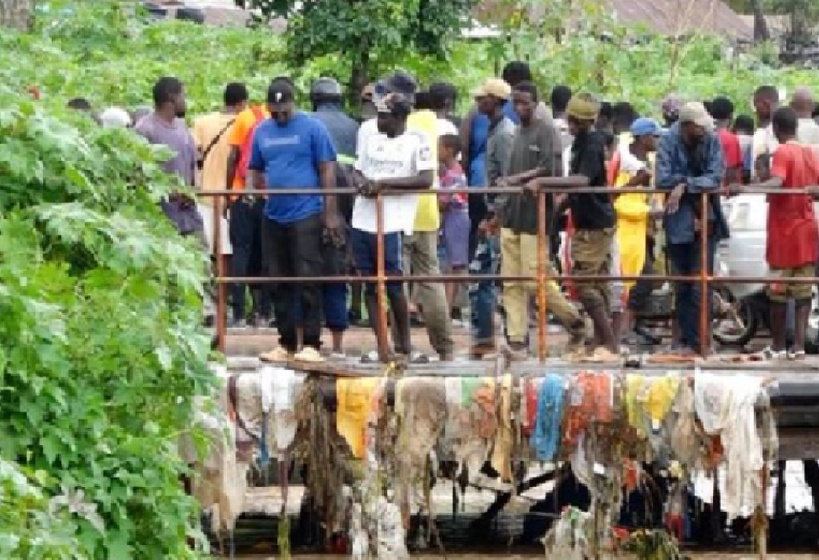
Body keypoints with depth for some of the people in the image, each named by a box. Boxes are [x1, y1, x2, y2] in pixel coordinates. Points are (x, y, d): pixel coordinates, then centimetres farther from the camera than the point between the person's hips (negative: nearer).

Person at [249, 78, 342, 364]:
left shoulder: (312, 128, -3)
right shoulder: (262, 131, 11)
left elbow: (327, 171, -4)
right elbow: (256, 172, 19)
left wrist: (331, 213, -7)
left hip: (306, 215, -5)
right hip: (273, 218, 5)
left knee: (308, 281, -6)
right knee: (280, 283, 9)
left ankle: (311, 344, -2)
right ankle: (286, 343, 17)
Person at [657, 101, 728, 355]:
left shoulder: (712, 141, -3)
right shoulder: (669, 141, -5)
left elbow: (715, 178, -12)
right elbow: (663, 180, -15)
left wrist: (685, 185, -21)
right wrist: (698, 183, -14)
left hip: (705, 220, -1)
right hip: (679, 221, 1)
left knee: (700, 286, -5)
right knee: (682, 286, 8)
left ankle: (700, 341, -1)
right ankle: (687, 341, 16)